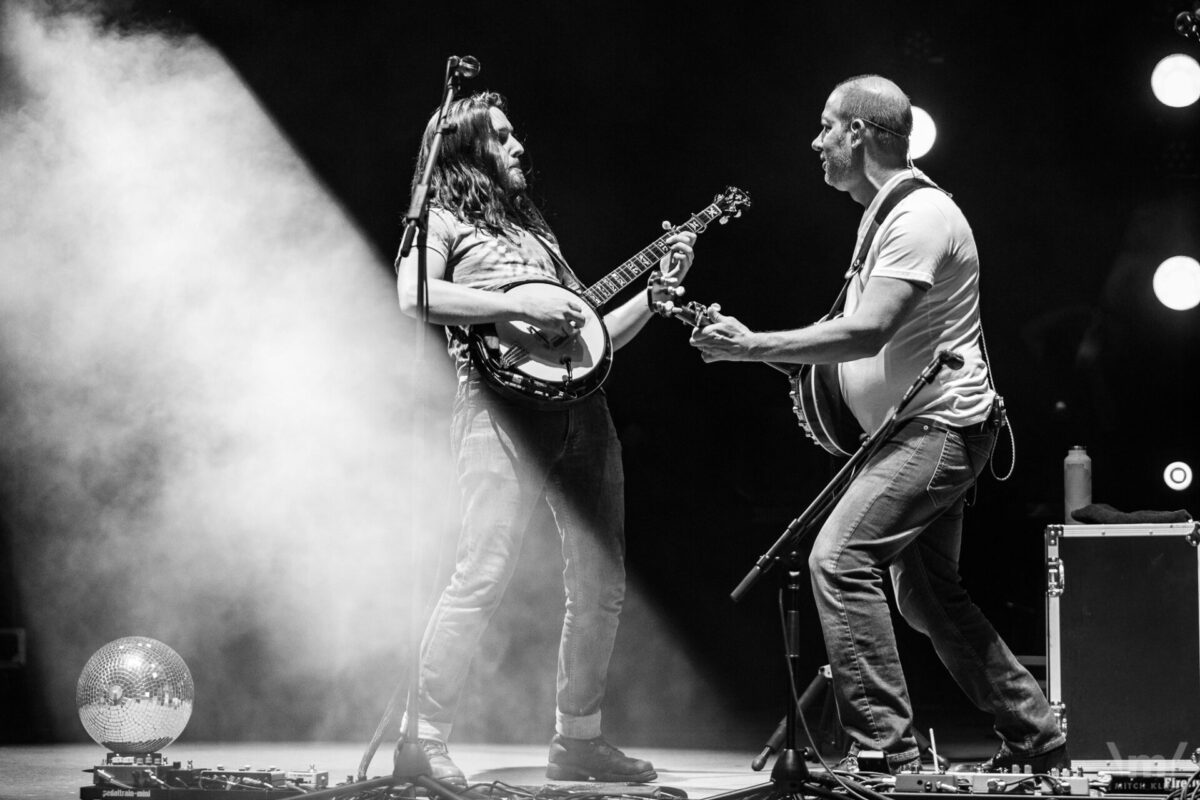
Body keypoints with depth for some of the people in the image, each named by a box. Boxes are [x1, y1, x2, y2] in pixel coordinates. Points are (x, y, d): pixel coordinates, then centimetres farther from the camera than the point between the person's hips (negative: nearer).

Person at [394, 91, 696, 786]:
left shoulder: (532, 228, 29)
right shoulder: (440, 222, 9)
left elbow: (595, 334, 27)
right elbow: (414, 295, -14)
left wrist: (658, 290, 16)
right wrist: (522, 307, -17)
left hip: (581, 407, 7)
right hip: (503, 406, -7)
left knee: (601, 584, 5)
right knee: (483, 577, -16)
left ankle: (579, 740, 15)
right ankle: (426, 740, -9)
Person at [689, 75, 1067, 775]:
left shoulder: (920, 215, -18)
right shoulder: (885, 212, 15)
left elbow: (868, 332, -28)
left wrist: (752, 347, -27)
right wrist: (806, 361, 12)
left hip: (940, 427, -11)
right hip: (927, 430, 11)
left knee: (840, 559, -21)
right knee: (928, 594, 17)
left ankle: (884, 749, -21)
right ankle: (1036, 738, 25)